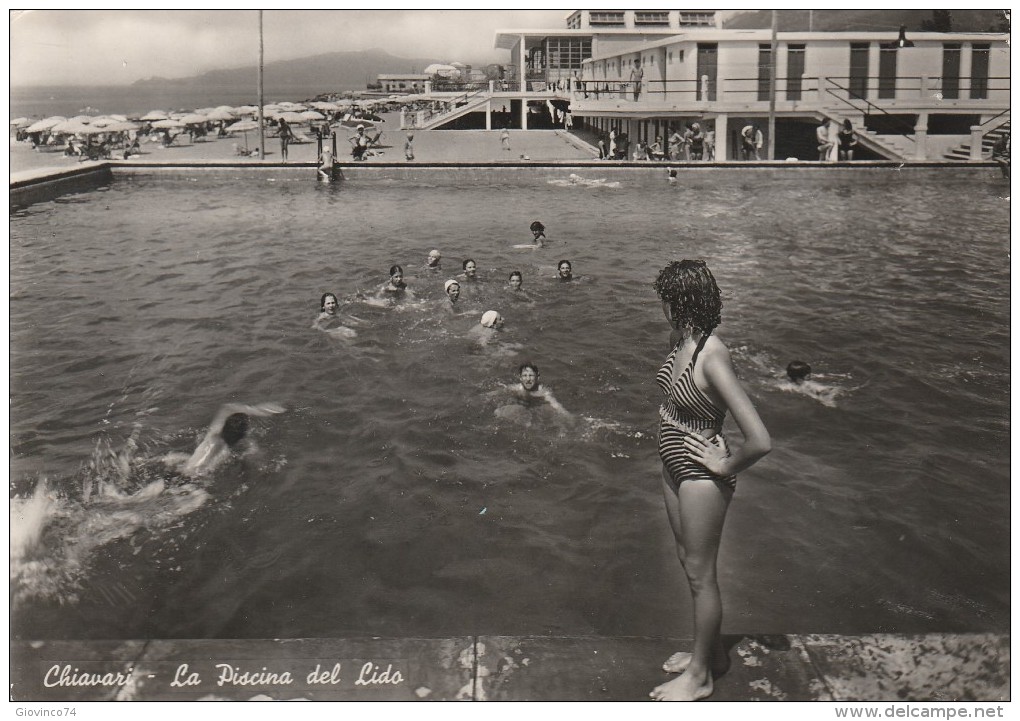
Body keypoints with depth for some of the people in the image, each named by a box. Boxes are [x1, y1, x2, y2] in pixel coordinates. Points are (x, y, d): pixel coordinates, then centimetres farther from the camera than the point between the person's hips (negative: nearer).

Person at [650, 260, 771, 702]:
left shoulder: (711, 357, -30)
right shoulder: (679, 339, -4)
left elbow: (760, 442, -34)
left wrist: (725, 466, -18)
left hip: (700, 476, -9)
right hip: (673, 466, 9)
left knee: (700, 574, 8)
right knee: (688, 561, 22)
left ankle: (699, 675, 28)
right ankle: (709, 650, 43)